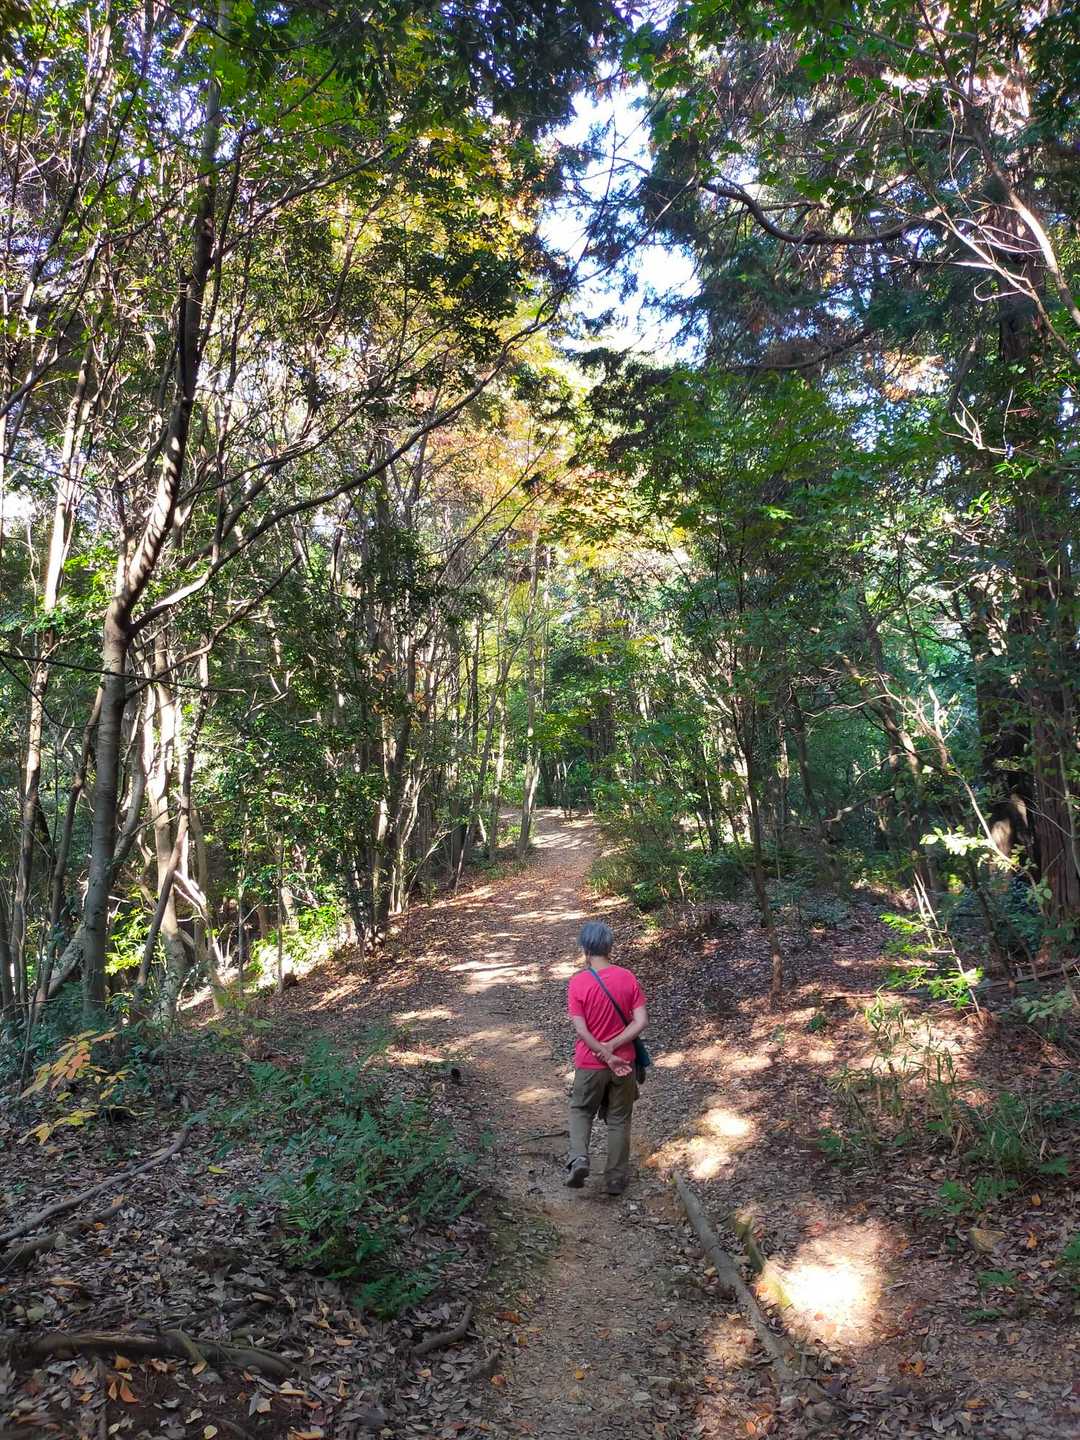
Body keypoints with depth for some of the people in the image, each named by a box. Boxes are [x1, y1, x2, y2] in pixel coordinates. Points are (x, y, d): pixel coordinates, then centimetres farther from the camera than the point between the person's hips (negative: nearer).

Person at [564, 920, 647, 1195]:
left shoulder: (578, 983, -15)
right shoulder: (628, 977, -8)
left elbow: (581, 1030, -18)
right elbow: (641, 1021, -11)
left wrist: (606, 1056, -13)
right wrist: (612, 1047, -13)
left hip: (590, 1064, -2)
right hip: (624, 1062, 2)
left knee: (581, 1111, 21)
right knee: (619, 1119, 17)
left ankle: (578, 1159, 1)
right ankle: (616, 1178, 24)